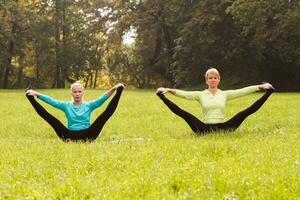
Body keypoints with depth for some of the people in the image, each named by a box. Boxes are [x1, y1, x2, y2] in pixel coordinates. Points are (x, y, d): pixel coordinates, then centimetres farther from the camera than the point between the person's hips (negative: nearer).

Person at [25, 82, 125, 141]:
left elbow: (102, 98, -2)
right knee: (49, 117, -17)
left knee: (106, 114, -19)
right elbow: (51, 101, 3)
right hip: (70, 136, 1)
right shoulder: (66, 105, 14)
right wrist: (36, 94, -10)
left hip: (86, 136, -1)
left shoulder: (89, 105, 13)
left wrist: (113, 89, -19)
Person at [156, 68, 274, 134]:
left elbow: (242, 91, 4)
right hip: (205, 129, -1)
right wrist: (169, 90, -23)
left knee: (244, 113, -17)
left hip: (222, 128, 1)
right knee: (185, 115, -27)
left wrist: (260, 87, -6)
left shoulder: (225, 94, 13)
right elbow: (185, 94, -6)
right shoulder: (201, 94, 8)